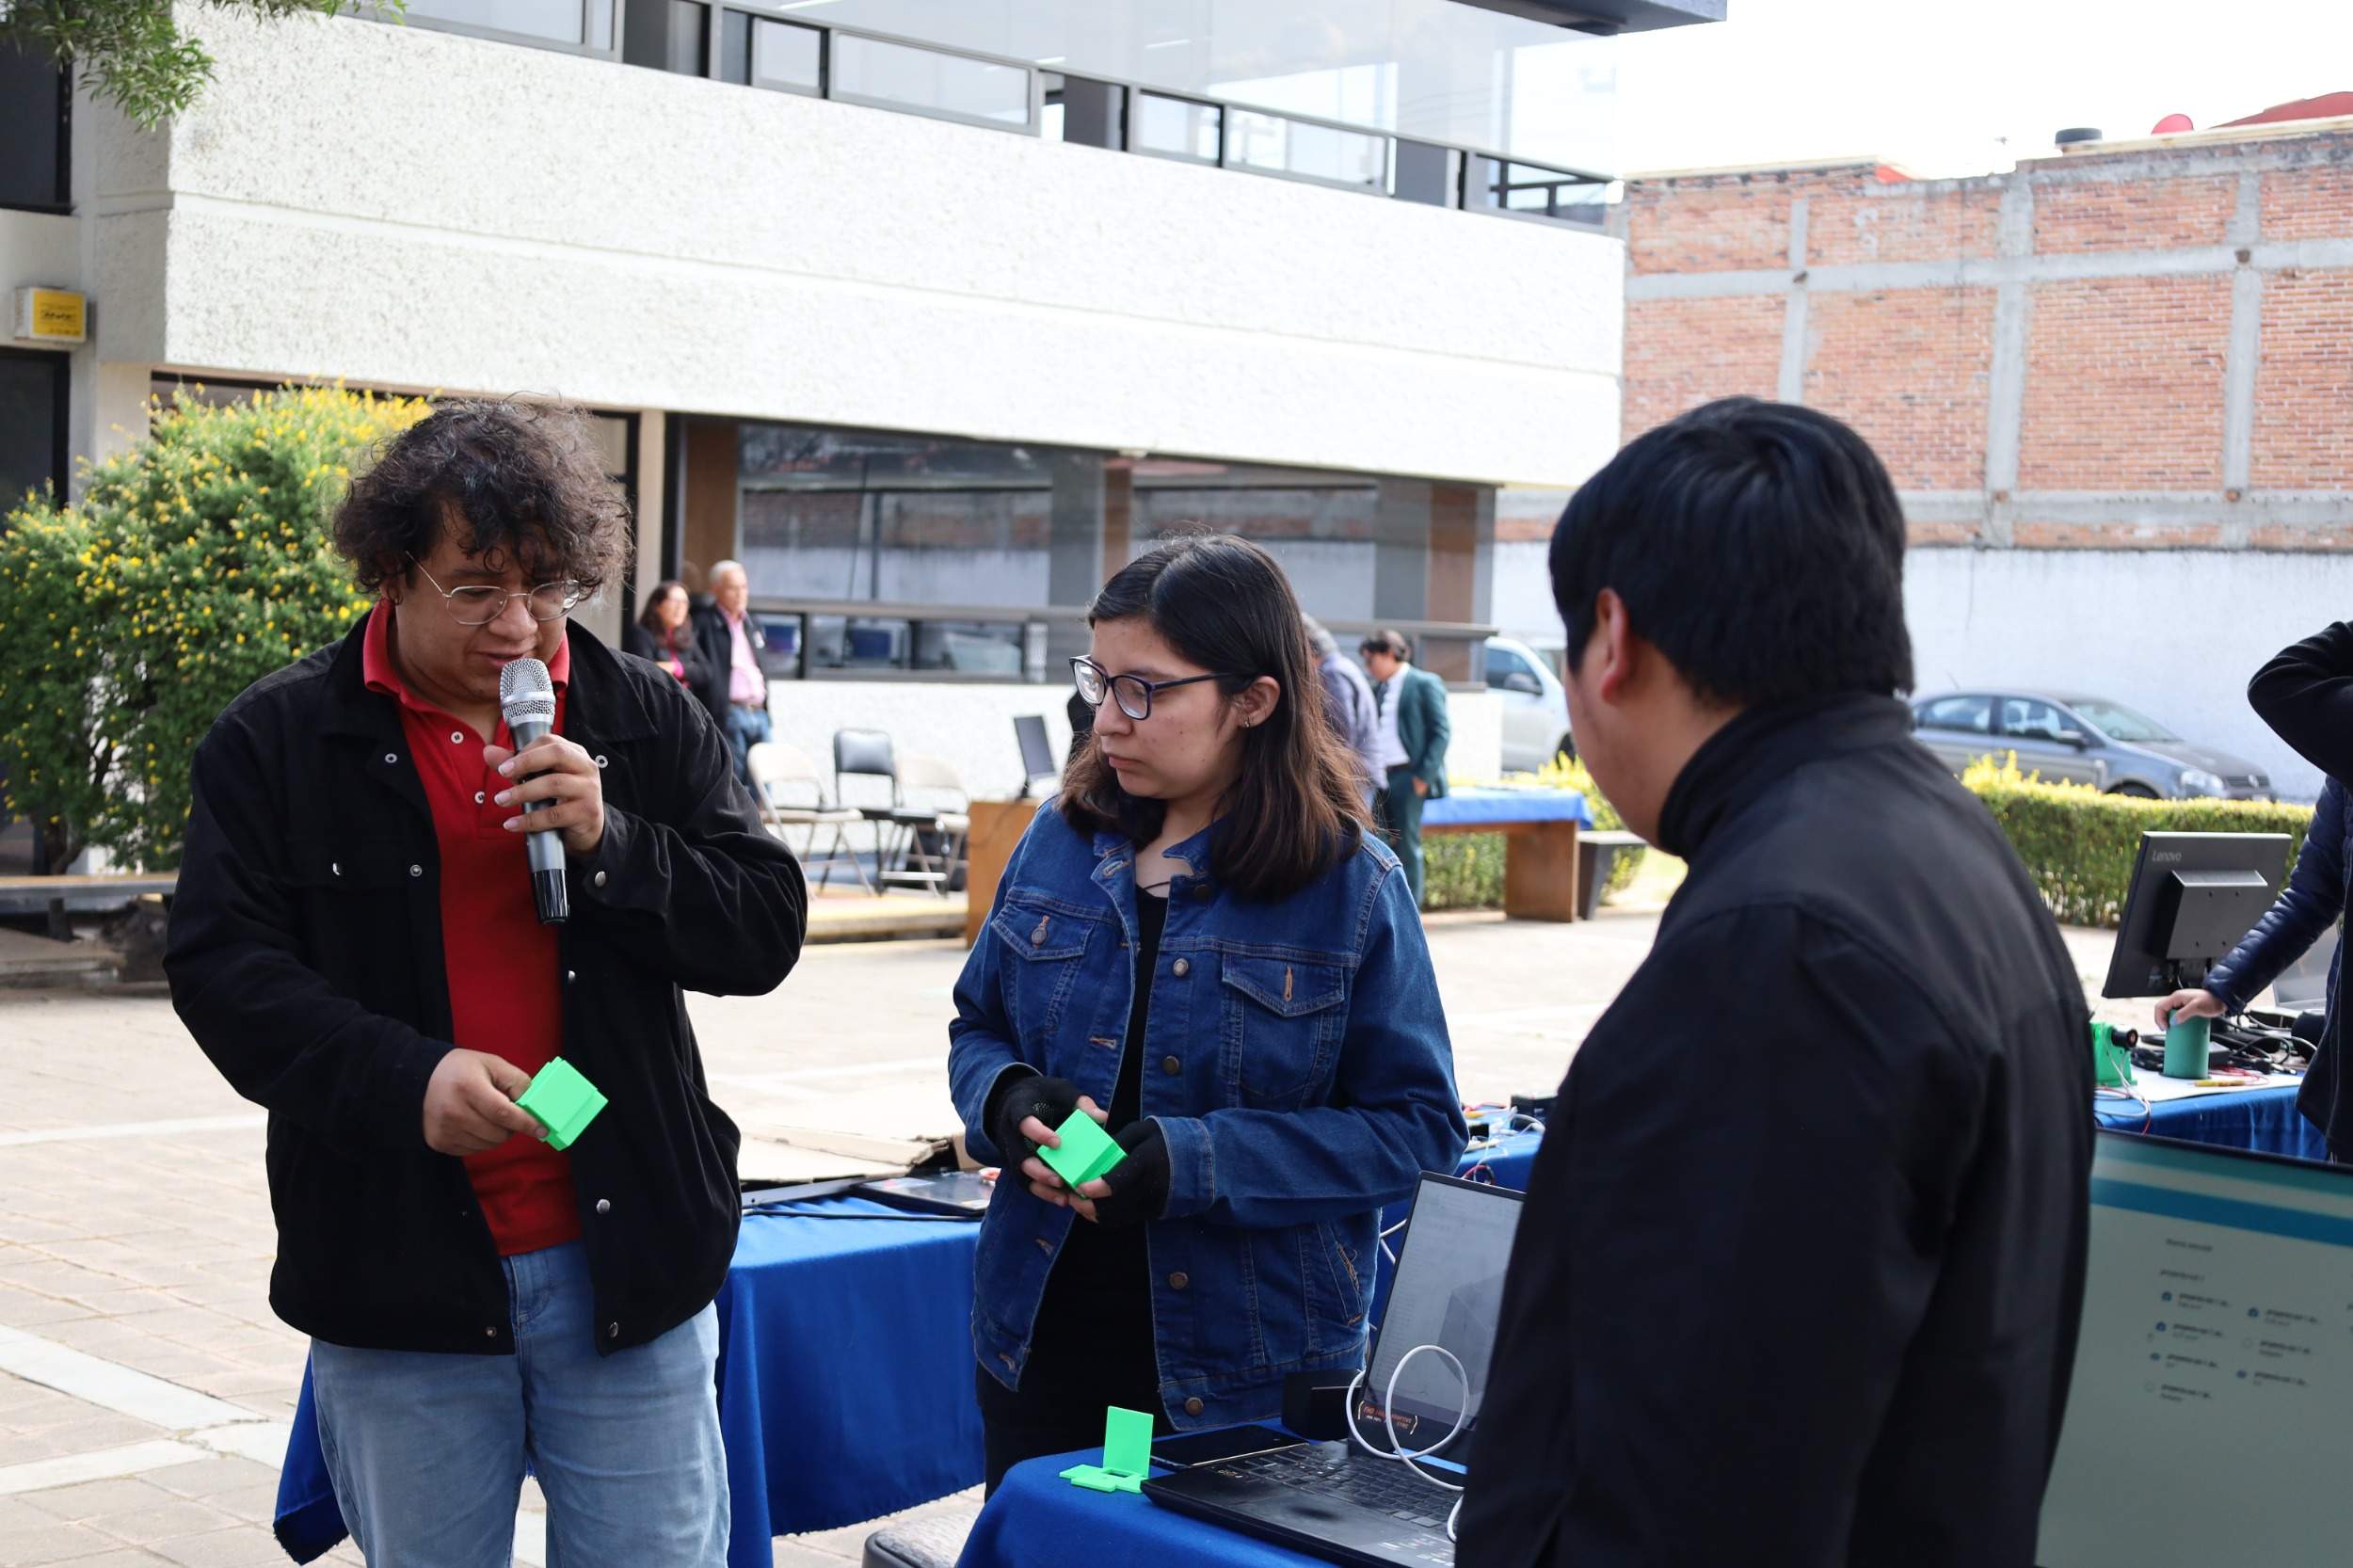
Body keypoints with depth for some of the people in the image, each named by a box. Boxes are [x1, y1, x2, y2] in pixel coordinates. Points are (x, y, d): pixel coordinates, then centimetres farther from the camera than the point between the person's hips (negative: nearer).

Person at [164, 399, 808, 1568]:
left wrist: (609, 844, -15)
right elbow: (219, 966, -6)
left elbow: (766, 933, 2)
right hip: (399, 1279, -1)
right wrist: (403, 1078, -21)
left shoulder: (648, 721, 4)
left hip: (624, 1264, 1)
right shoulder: (278, 740, 0)